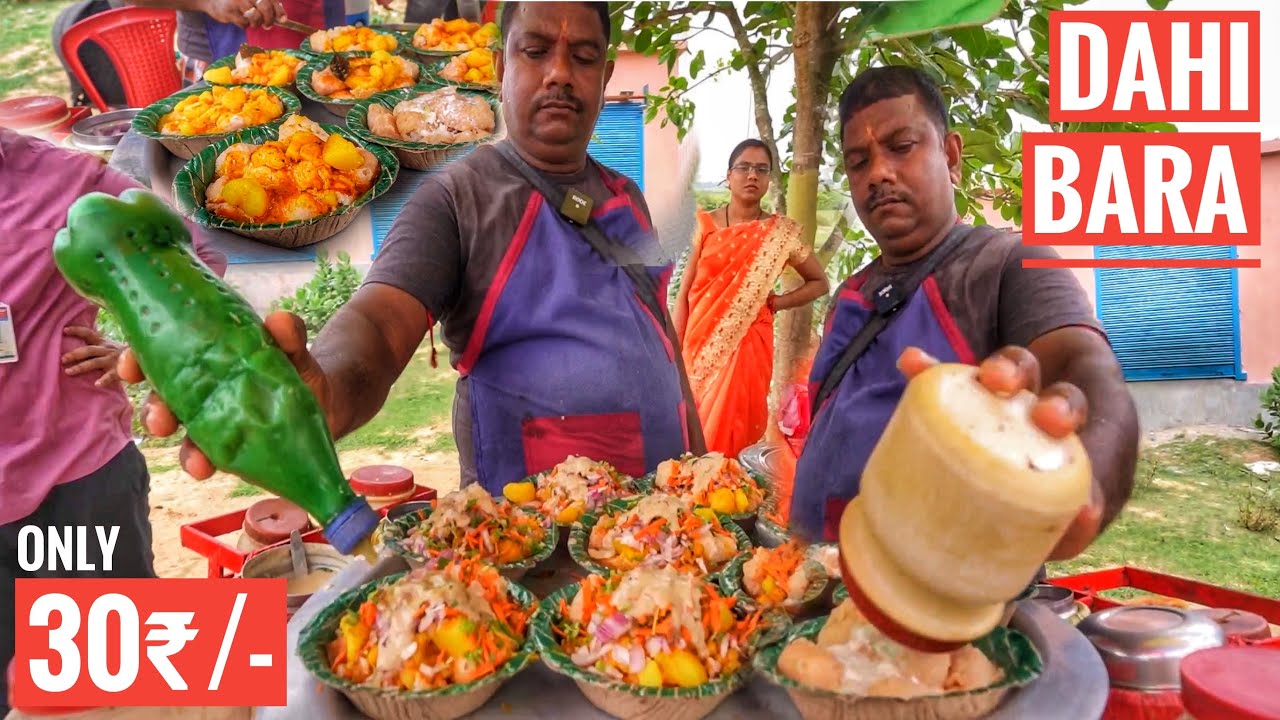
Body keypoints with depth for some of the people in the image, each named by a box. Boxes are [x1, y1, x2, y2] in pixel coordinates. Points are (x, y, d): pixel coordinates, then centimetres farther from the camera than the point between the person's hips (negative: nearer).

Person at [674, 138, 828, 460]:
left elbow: (820, 283, 11)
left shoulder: (780, 234, 0)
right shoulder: (707, 224, 2)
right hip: (701, 342, 2)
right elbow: (685, 291, 3)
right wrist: (675, 348, -1)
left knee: (731, 429, -3)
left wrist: (777, 302, -3)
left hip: (746, 341, -1)